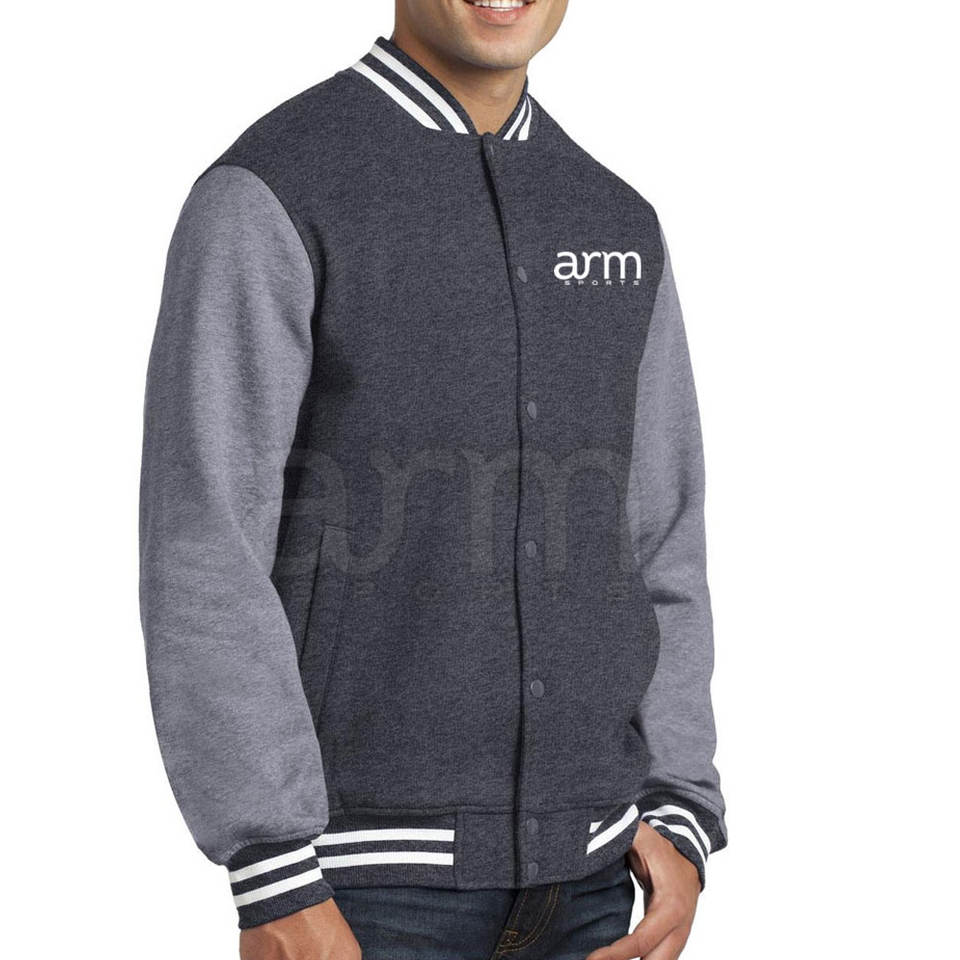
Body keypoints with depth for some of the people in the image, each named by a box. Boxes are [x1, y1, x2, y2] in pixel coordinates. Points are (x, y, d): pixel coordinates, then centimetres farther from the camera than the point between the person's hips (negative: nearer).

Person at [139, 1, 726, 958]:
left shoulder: (614, 228, 11)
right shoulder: (267, 197, -9)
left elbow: (650, 552, 12)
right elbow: (200, 551, -15)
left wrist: (680, 830, -1)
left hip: (566, 865, 6)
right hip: (364, 861, -6)